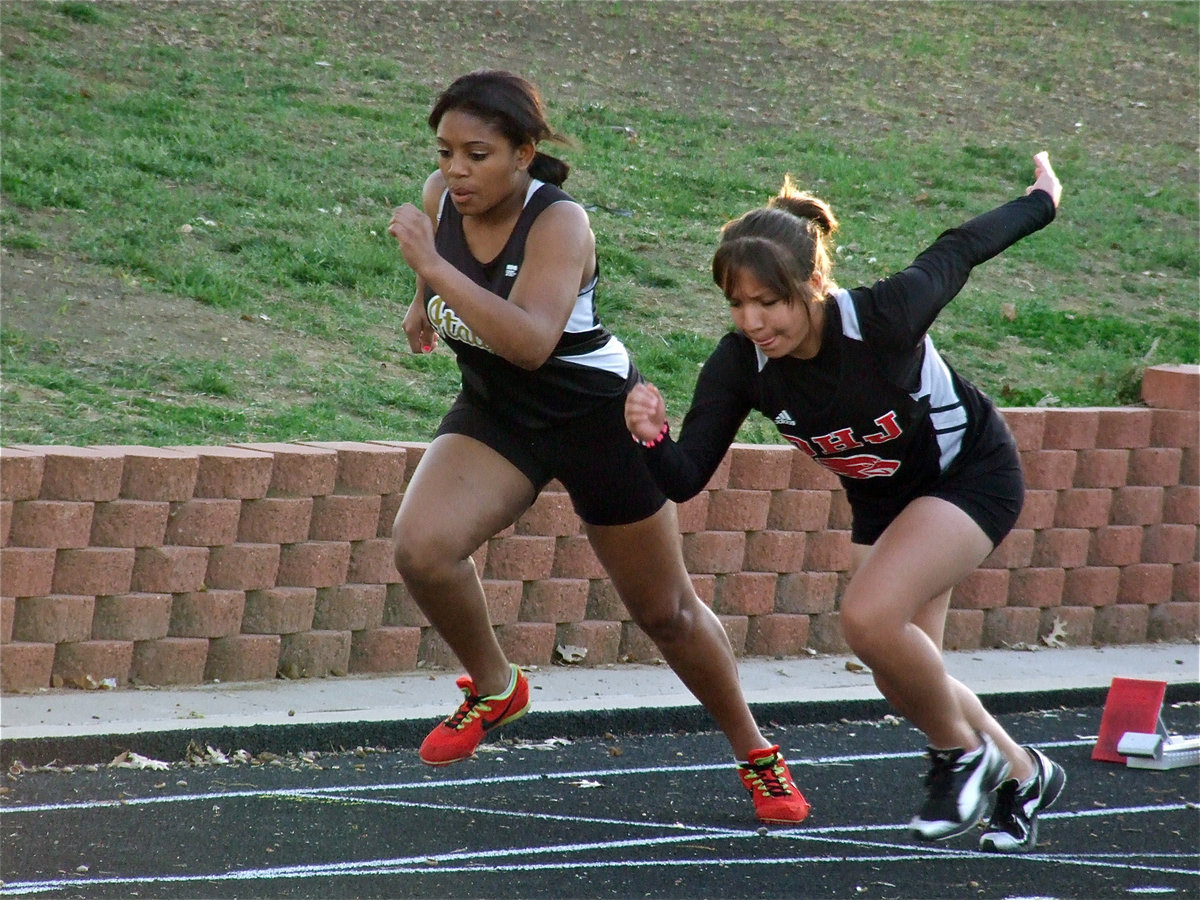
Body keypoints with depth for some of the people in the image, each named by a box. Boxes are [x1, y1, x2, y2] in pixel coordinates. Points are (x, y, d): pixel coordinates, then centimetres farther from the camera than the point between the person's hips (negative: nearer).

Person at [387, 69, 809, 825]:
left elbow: (531, 342, -46)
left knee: (667, 613, 9)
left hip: (598, 418, -5)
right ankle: (494, 688, 5)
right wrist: (425, 304, 24)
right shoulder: (441, 197, -12)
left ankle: (755, 753, 32)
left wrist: (436, 270, -50)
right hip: (495, 413, 5)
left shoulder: (559, 225, -30)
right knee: (421, 546, -23)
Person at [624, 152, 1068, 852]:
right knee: (906, 681, 9)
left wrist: (1042, 203, 2)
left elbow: (959, 251, -16)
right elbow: (685, 479, -22)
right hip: (882, 499, 6)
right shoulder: (741, 364, -24)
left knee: (870, 617, -25)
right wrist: (654, 438, -45)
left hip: (972, 473, -6)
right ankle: (1022, 774, 35)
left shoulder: (884, 318, -35)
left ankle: (962, 753, -1)